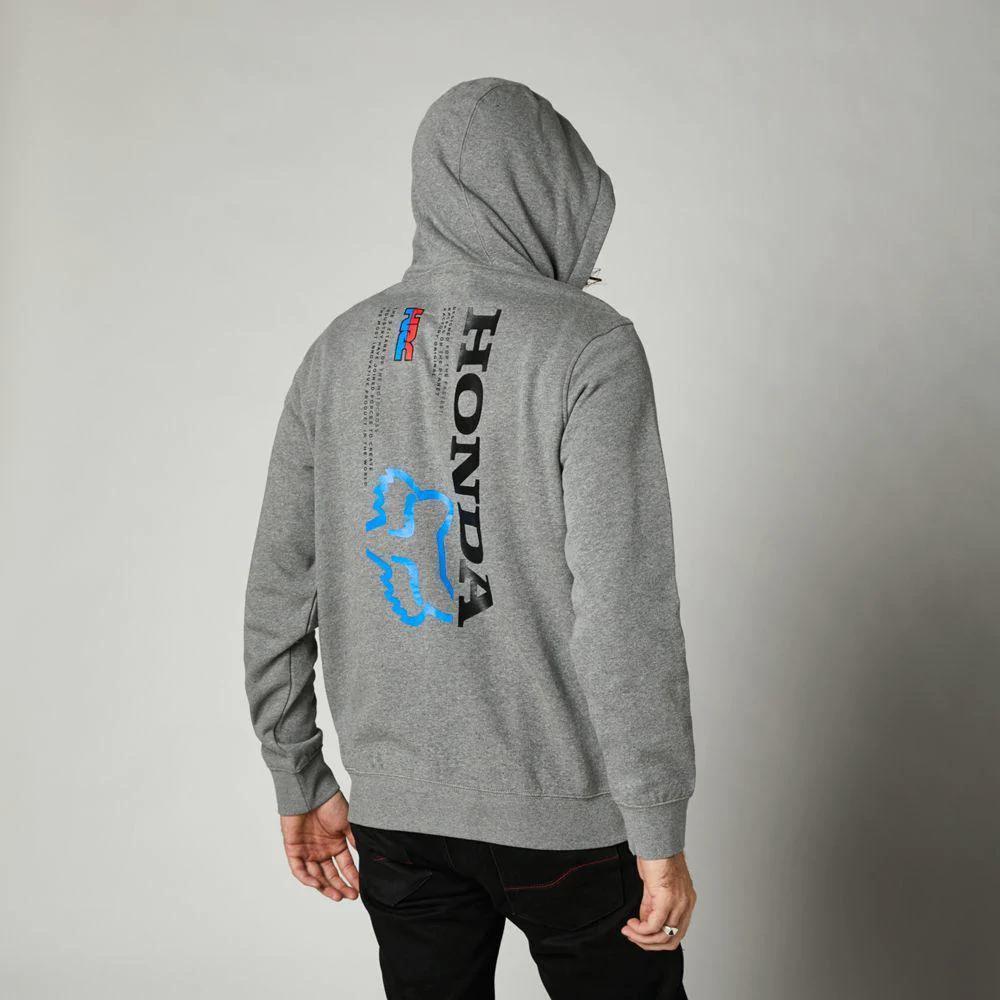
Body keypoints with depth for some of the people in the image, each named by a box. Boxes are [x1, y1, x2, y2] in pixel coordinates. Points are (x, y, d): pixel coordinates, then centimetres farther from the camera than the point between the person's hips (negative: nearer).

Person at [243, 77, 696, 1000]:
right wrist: (660, 831, -12)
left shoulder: (340, 351, 4)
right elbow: (624, 609, -18)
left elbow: (277, 593, 6)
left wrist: (300, 782, 15)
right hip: (564, 815, -5)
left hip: (395, 811, 5)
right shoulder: (588, 347, -12)